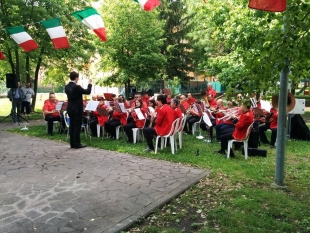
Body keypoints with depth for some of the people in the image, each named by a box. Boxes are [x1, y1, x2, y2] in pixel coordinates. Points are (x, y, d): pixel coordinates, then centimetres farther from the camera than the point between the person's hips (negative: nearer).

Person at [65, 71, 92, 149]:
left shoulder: (67, 86, 5)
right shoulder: (77, 87, -18)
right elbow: (88, 92, -11)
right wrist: (90, 83, 3)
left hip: (70, 109, 8)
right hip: (77, 109, -8)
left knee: (72, 126, 11)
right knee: (77, 126, -3)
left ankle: (72, 143, 16)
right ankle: (77, 144, 2)